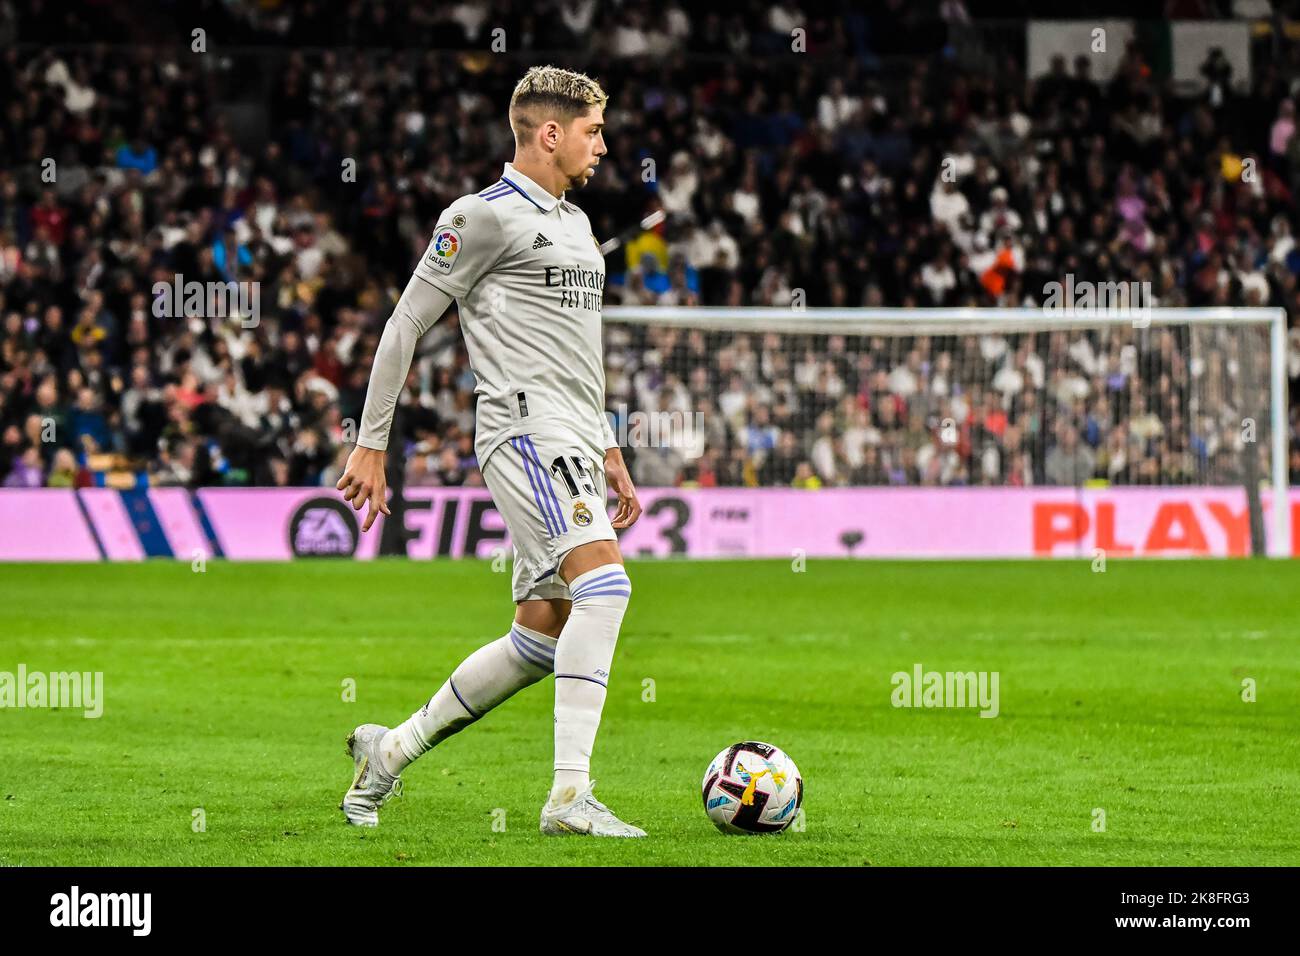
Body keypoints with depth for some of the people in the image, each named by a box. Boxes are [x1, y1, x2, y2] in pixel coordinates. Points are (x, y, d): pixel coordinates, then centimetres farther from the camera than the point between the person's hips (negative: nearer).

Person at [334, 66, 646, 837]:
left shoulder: (576, 223, 22)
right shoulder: (486, 216, -5)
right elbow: (406, 324, -4)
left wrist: (610, 453, 25)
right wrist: (371, 445, -6)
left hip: (574, 444, 9)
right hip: (527, 431, -9)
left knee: (541, 636, 6)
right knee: (605, 582, -24)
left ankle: (392, 750, 20)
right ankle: (570, 795, -28)